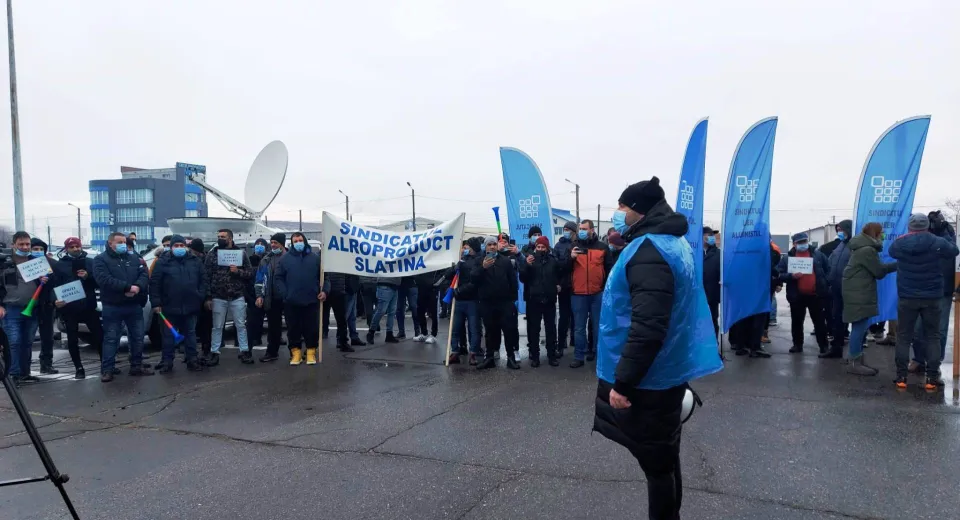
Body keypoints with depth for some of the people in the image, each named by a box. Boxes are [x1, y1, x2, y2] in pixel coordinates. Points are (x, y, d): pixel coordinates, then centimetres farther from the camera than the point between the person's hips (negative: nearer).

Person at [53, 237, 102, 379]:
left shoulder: (90, 262, 8)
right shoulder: (59, 265, 5)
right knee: (72, 339, 5)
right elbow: (54, 285, 0)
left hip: (89, 306, 0)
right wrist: (55, 300, -16)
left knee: (99, 335, 1)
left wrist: (88, 277, -13)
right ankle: (79, 369, 14)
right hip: (69, 308, 0)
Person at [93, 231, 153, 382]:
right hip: (112, 306, -5)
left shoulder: (133, 257, 11)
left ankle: (136, 366, 22)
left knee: (137, 337, 11)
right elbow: (104, 280, -20)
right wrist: (128, 287, -24)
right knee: (111, 339, 0)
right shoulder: (101, 259, -5)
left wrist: (138, 287, -20)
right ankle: (107, 370, 6)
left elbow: (144, 274, 2)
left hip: (134, 305, 5)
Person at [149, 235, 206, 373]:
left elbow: (203, 280, 9)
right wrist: (155, 303, -9)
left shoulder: (195, 261, 7)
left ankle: (192, 360, 17)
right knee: (169, 335, 5)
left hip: (191, 306, 2)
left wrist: (200, 296, -2)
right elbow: (154, 283, -4)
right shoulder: (163, 262, -1)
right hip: (170, 307, -2)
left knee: (190, 334, 10)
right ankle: (167, 362, 13)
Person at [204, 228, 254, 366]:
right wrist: (208, 297, -4)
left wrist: (238, 271, -17)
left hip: (237, 297, 0)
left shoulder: (241, 252, 2)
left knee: (241, 325, 7)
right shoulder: (212, 254, 2)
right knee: (217, 327, 8)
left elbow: (250, 273, 3)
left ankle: (244, 351, 15)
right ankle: (214, 352, 16)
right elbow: (206, 277, 0)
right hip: (218, 298, 0)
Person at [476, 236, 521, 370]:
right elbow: (473, 278, -7)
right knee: (490, 330, 7)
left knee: (509, 329, -2)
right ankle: (489, 357, 15)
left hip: (505, 301, -1)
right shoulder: (479, 261, 6)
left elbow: (513, 280, 5)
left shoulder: (506, 260, 6)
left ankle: (511, 356, 6)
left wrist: (513, 298, 0)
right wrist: (483, 267, -21)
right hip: (487, 302, 1)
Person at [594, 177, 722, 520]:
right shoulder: (670, 242, 12)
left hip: (648, 380, -10)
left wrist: (622, 381, -25)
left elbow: (646, 326, -29)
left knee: (656, 462, 4)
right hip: (663, 374, 10)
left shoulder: (650, 250, -22)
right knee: (663, 458, 21)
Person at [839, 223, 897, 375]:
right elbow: (879, 271, -9)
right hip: (858, 292, -10)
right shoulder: (868, 249, -15)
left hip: (858, 291, 10)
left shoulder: (863, 247, 17)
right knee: (860, 326, -7)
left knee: (860, 327, 12)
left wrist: (893, 265, 4)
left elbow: (875, 269, 16)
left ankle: (858, 361, 18)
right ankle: (854, 363, -3)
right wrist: (897, 265, 3)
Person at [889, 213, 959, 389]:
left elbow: (892, 253, 16)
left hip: (907, 297, 0)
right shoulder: (938, 242, -8)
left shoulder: (899, 243, -6)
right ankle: (932, 378, 7)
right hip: (931, 297, 0)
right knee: (932, 336, 10)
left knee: (903, 336, 8)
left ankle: (901, 377, 6)